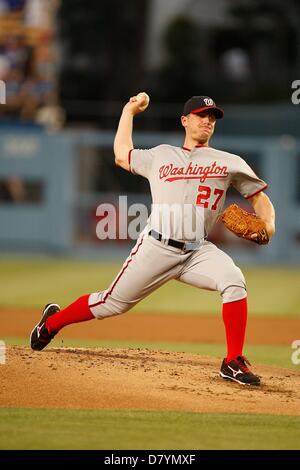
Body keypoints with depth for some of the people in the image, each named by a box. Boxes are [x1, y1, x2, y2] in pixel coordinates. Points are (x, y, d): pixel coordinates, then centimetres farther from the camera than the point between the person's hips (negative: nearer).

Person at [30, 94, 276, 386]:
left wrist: (268, 225, -7)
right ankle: (53, 322, 29)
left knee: (234, 282, -28)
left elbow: (259, 196, 12)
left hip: (198, 252, 0)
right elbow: (122, 155, 29)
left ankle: (233, 364, -21)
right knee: (113, 303, 2)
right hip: (156, 248, 0)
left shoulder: (229, 162, 11)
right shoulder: (160, 156, 15)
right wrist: (129, 112, 35)